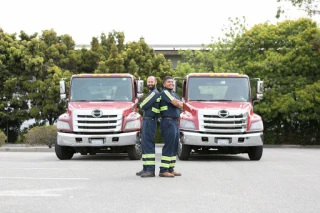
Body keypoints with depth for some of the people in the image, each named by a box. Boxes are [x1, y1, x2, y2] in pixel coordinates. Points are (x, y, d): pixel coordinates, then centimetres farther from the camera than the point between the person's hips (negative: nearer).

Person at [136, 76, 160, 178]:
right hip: (146, 120, 11)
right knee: (145, 145, 13)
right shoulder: (151, 93, 23)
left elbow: (143, 106, -14)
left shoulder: (154, 93, -11)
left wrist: (141, 104, 6)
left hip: (150, 121, -11)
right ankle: (146, 168, 18)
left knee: (148, 144, -14)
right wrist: (144, 105, 5)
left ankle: (151, 170, -17)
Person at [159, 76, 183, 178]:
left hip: (175, 122, 10)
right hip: (168, 122, -10)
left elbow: (181, 105, 15)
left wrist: (177, 103, -2)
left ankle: (171, 169, 17)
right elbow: (176, 103, -16)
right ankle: (163, 170, -11)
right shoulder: (165, 92, -8)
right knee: (168, 146, -12)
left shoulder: (174, 94, 22)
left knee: (174, 147, 11)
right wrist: (179, 103, 2)